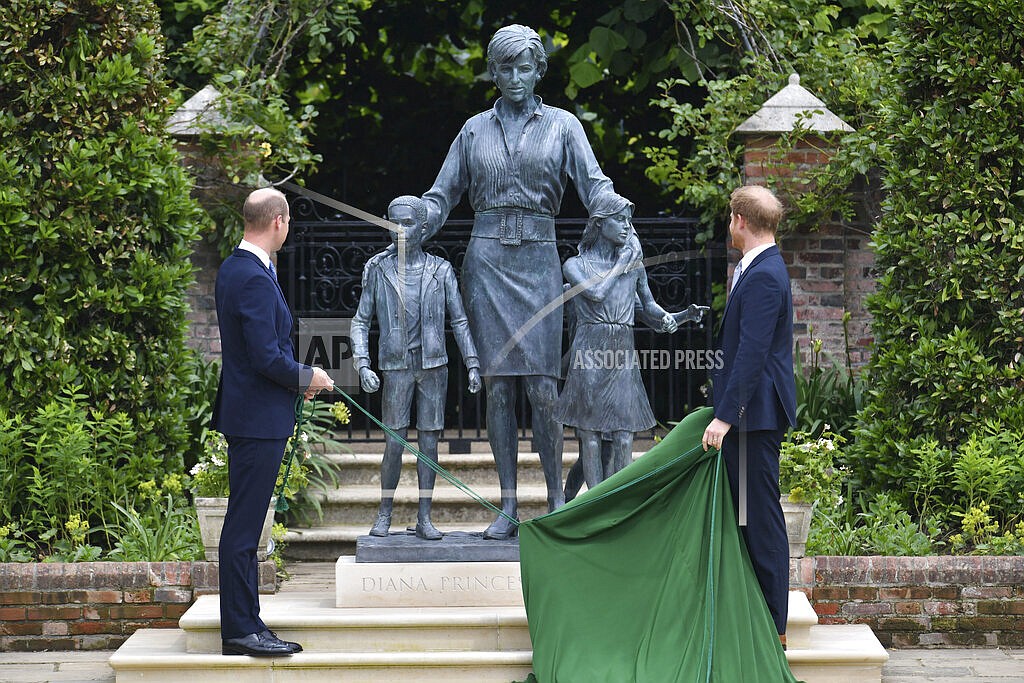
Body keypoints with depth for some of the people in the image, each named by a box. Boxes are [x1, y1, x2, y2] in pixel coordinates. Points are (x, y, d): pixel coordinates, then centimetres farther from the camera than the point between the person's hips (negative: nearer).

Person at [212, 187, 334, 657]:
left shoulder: (233, 269, 13)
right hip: (258, 419, -11)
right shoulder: (255, 279, -19)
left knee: (245, 526, 13)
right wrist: (307, 378, -7)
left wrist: (294, 377, 14)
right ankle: (240, 630, -2)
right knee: (243, 526, -6)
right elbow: (267, 357, -23)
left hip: (247, 413, 11)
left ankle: (245, 625, 18)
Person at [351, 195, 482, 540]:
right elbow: (360, 322, 5)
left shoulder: (441, 270, 3)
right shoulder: (379, 271, 2)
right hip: (396, 368, -1)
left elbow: (460, 321, 6)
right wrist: (363, 366, -8)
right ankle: (384, 514, 11)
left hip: (434, 366, 1)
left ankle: (424, 518, 8)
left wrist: (473, 365, -2)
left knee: (429, 442, 2)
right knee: (394, 444, -4)